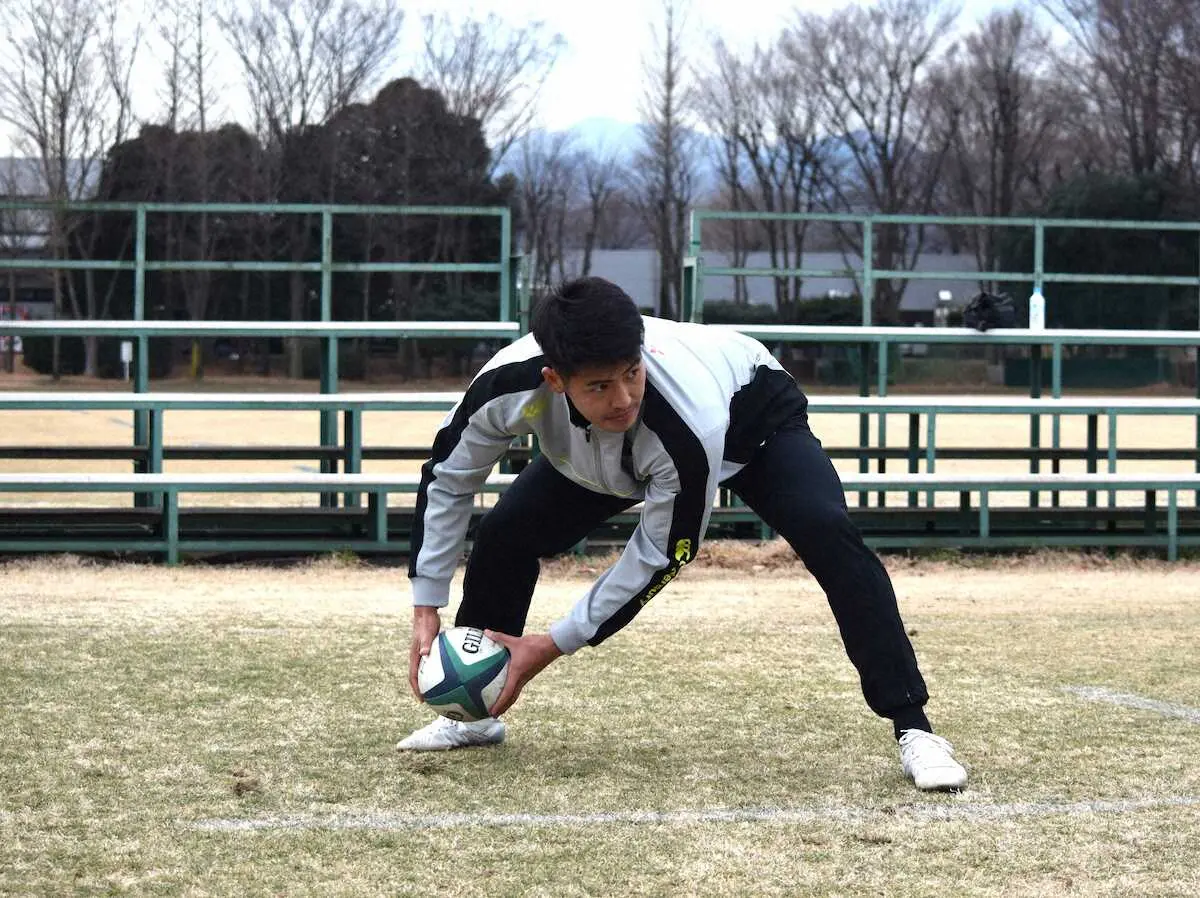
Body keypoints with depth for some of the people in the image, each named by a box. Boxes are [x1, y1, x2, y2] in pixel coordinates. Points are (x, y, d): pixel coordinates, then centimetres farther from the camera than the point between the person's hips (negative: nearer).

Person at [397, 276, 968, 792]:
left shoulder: (688, 427, -47)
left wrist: (554, 645, -26)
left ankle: (913, 729, -23)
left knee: (828, 535, -29)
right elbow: (447, 477, -16)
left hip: (752, 417, -4)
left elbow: (661, 557, -31)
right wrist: (426, 609, -16)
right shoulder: (509, 383, -38)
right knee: (505, 532, -7)